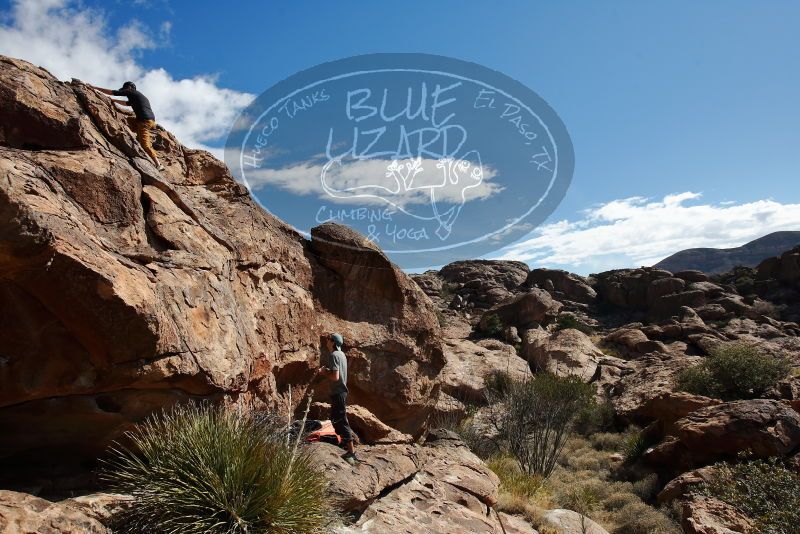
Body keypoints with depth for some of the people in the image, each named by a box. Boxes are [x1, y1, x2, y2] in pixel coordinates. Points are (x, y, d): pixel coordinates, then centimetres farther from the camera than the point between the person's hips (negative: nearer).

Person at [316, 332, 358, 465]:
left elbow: (335, 377, -25)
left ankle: (351, 452, -8)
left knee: (340, 420, -8)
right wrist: (327, 370, 13)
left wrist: (324, 373, -10)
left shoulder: (333, 355, -19)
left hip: (338, 392, -10)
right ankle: (346, 441, 39)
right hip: (342, 390, 10)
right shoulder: (341, 354, 11)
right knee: (337, 418, 24)